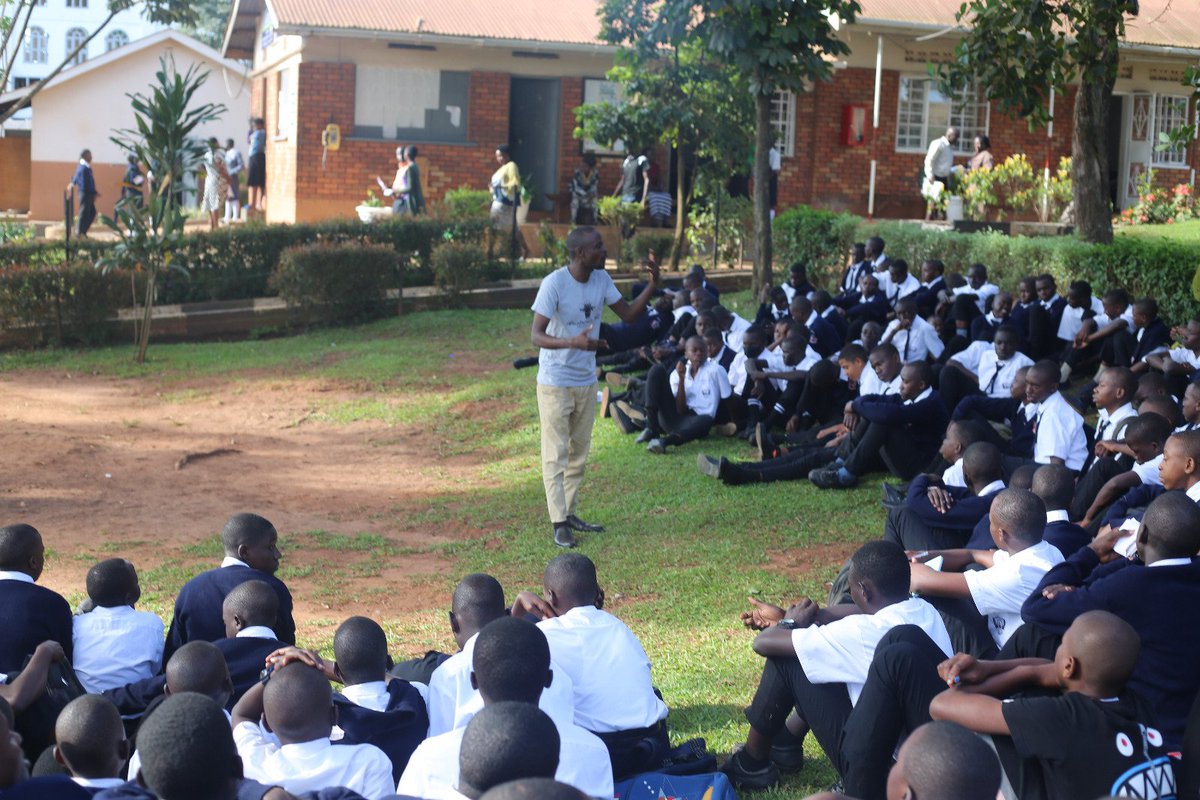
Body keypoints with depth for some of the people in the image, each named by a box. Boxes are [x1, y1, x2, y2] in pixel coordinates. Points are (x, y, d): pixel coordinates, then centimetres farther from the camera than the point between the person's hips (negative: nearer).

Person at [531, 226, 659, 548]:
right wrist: (574, 342, -43)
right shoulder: (554, 283, -22)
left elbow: (628, 314, 5)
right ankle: (558, 523, 3)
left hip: (587, 381, 7)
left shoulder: (601, 279, -2)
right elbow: (536, 335, -26)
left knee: (579, 452, 15)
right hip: (556, 382, -7)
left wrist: (652, 284, -10)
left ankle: (569, 512, 27)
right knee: (556, 454, -2)